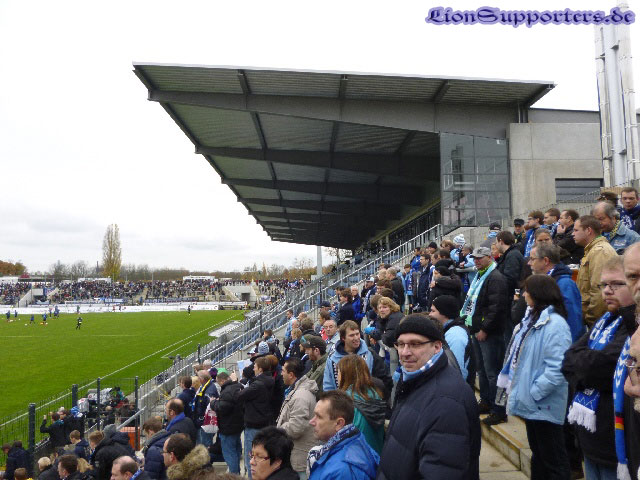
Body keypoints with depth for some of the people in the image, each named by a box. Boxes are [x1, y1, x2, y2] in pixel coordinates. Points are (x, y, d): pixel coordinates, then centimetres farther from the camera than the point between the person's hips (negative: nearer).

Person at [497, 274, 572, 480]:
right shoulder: (533, 318, 8)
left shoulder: (555, 324, -22)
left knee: (553, 460, 7)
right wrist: (517, 387, 9)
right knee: (537, 454, 23)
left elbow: (557, 370, -28)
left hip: (545, 406, -9)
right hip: (531, 403, 9)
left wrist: (534, 393, -21)